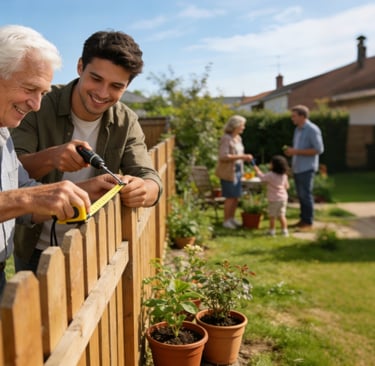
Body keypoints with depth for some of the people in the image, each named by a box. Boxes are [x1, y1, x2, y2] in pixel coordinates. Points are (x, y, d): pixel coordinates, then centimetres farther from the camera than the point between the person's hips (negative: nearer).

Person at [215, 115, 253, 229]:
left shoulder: (238, 138, 11)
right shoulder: (226, 138, -16)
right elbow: (223, 156, -25)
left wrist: (245, 157, 8)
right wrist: (241, 157, -25)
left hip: (237, 170, 8)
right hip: (228, 172, -8)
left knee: (236, 196, 12)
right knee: (230, 197, -3)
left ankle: (232, 218, 25)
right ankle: (226, 221, 10)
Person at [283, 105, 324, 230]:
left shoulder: (312, 130, -11)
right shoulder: (298, 129, 14)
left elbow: (319, 149, -16)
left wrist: (296, 151, -19)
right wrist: (290, 151, 3)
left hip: (307, 168, -7)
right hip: (297, 168, 8)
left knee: (306, 195, -3)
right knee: (300, 195, 11)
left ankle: (308, 222, 6)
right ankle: (303, 219, 20)